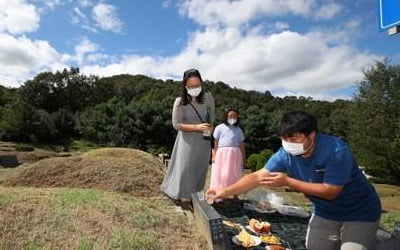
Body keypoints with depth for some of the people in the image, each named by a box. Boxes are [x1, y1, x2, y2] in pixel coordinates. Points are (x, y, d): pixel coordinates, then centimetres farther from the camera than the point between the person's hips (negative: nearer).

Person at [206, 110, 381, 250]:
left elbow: (330, 191, -30)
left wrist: (287, 181, -33)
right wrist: (226, 192, -30)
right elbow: (257, 177, -19)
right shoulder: (286, 154, -17)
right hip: (325, 213, 5)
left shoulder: (336, 151, -31)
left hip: (359, 213, -4)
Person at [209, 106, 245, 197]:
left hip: (235, 155, 2)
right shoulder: (219, 128, 6)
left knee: (234, 176, 5)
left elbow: (242, 145, 13)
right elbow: (215, 144, 4)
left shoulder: (238, 130, 12)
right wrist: (214, 156, -2)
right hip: (222, 154, -2)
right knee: (220, 175, -1)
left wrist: (243, 159, 10)